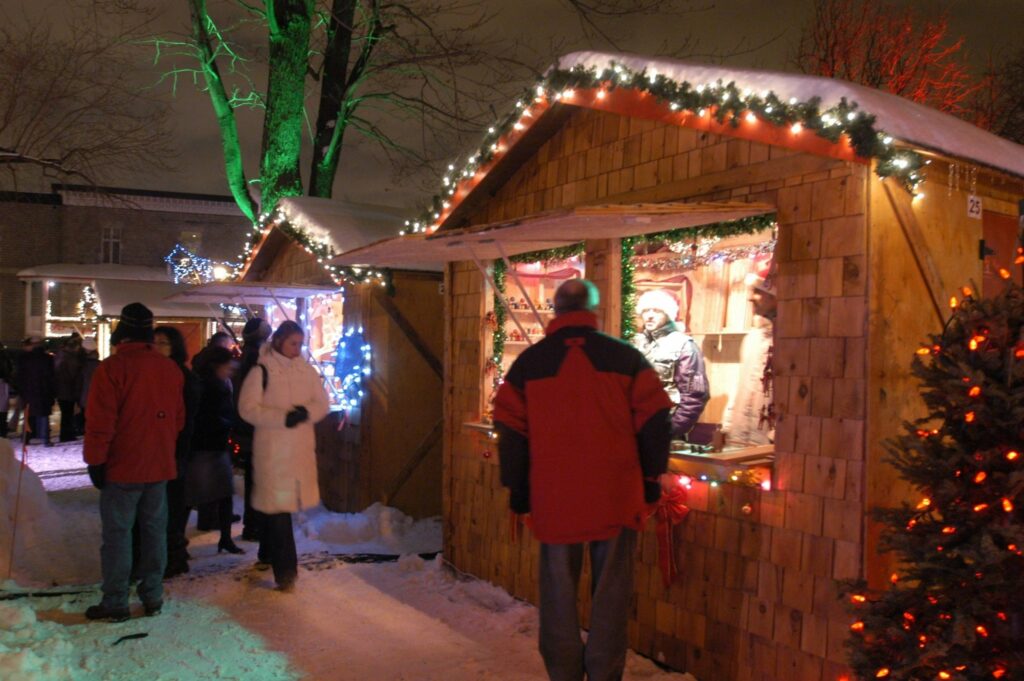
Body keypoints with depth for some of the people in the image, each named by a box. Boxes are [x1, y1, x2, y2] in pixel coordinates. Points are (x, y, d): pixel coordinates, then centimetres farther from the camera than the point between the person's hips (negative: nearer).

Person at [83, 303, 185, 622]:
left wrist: (95, 460, -6)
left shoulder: (111, 368, -14)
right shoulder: (171, 369, 4)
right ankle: (153, 597, 19)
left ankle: (115, 602, 9)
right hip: (160, 465, 5)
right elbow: (178, 418, 11)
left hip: (122, 467, -5)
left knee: (117, 533, 3)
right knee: (155, 529, 12)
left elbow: (100, 421, -15)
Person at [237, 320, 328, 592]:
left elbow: (322, 403, 8)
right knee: (277, 505, -6)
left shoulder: (306, 370, 7)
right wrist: (283, 418, -20)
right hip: (272, 449, -5)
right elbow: (247, 408, -11)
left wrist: (306, 412, -13)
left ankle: (268, 552, 37)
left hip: (301, 447, 5)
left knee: (282, 503, 15)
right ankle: (284, 569, -3)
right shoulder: (262, 371, -6)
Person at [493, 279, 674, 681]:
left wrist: (518, 490, 12)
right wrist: (651, 479, 11)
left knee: (559, 592, 12)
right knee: (610, 592, 9)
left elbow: (510, 430, 4)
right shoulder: (626, 357, 0)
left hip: (553, 496, 1)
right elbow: (653, 422, 1)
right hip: (616, 495, 0)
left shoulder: (529, 362, 2)